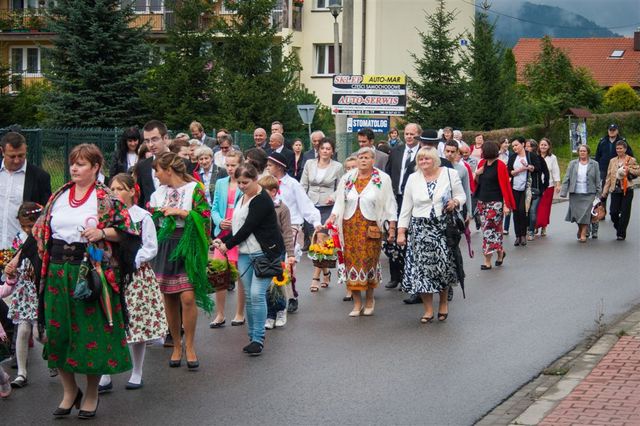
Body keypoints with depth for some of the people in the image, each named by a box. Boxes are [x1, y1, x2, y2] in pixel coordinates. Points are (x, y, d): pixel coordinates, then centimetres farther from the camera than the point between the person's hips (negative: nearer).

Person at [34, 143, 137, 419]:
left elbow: (126, 229, -6)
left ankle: (91, 394, 17)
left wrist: (102, 233, -20)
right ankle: (70, 391, 21)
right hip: (58, 271, 5)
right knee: (58, 331, 5)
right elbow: (42, 228, 18)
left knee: (92, 331, 1)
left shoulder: (107, 198, -3)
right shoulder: (58, 196, 11)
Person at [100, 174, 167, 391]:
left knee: (138, 322, 4)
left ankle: (137, 373, 19)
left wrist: (131, 260, -16)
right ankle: (105, 376, 5)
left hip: (136, 275, -2)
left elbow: (151, 248, -5)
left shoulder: (143, 217, -4)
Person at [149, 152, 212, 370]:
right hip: (164, 247, 5)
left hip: (187, 248, -5)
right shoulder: (159, 192, 12)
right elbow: (150, 218, 18)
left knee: (188, 297, -12)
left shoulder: (194, 189, -4)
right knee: (169, 299, 6)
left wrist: (180, 212, -14)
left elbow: (204, 218, -11)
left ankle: (189, 346, 2)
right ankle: (176, 345, 18)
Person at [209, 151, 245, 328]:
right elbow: (214, 208, 12)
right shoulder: (220, 183, 9)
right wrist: (220, 222, -7)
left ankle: (240, 314, 18)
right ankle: (219, 315, 10)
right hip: (223, 233, 4)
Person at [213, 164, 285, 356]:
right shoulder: (243, 197, 16)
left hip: (265, 252, -8)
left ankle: (258, 339, -9)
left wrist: (228, 244, -7)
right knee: (249, 296, 5)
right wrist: (222, 240, 7)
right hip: (245, 253, 8)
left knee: (257, 294, -15)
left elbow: (248, 227, -16)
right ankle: (253, 337, 12)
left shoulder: (261, 200, -12)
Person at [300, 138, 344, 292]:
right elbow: (303, 185, 9)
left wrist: (334, 196, -12)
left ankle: (316, 276, -8)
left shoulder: (337, 167, 0)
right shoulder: (309, 164, 6)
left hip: (327, 208, -3)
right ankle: (325, 272, 26)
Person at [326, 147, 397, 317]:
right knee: (352, 261, 1)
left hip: (371, 228, -3)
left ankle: (369, 299, 18)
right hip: (350, 227, 3)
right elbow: (340, 202, 12)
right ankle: (357, 302, 9)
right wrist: (332, 217, -4)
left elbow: (389, 204, 2)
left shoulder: (383, 179, 0)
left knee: (369, 261, 0)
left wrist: (392, 227, -2)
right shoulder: (347, 178, 9)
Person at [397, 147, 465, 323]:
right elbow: (406, 207, 7)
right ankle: (428, 310, 7)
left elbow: (461, 196, 8)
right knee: (422, 268, -3)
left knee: (443, 265, -2)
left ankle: (443, 302, 23)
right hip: (420, 229, 1)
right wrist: (401, 231, 3)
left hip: (443, 228, -1)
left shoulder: (450, 174, 2)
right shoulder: (413, 178, 7)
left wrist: (455, 202, -14)